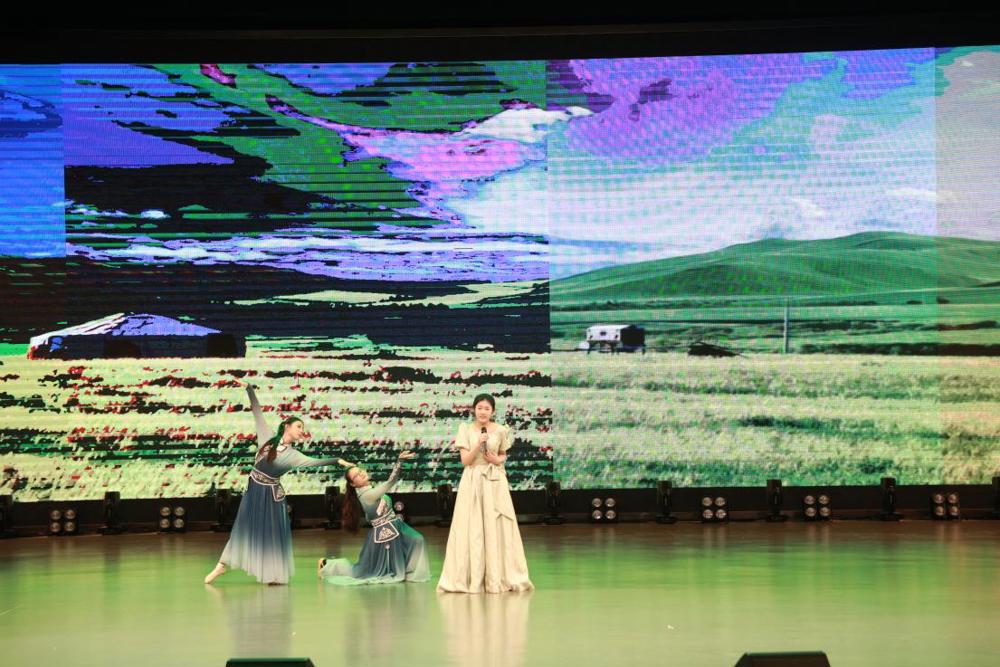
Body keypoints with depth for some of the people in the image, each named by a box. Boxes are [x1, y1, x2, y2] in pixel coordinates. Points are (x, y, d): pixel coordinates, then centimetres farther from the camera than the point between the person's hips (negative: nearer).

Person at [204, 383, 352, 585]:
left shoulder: (293, 455, -6)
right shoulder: (267, 438, -2)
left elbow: (313, 462, -19)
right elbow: (258, 413, 0)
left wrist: (338, 461, -30)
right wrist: (249, 389, 1)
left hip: (271, 495, -1)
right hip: (253, 490, 1)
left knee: (272, 531, 2)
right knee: (243, 527, 7)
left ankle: (274, 573, 9)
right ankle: (222, 564, 14)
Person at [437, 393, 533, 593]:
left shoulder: (500, 431, 3)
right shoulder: (465, 429, 1)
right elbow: (465, 460, -4)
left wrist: (498, 460, -5)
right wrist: (478, 444, -18)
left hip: (495, 482, 1)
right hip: (472, 482, -1)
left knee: (497, 527, -1)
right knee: (472, 529, -2)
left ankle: (498, 577, 7)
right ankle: (471, 578, 4)